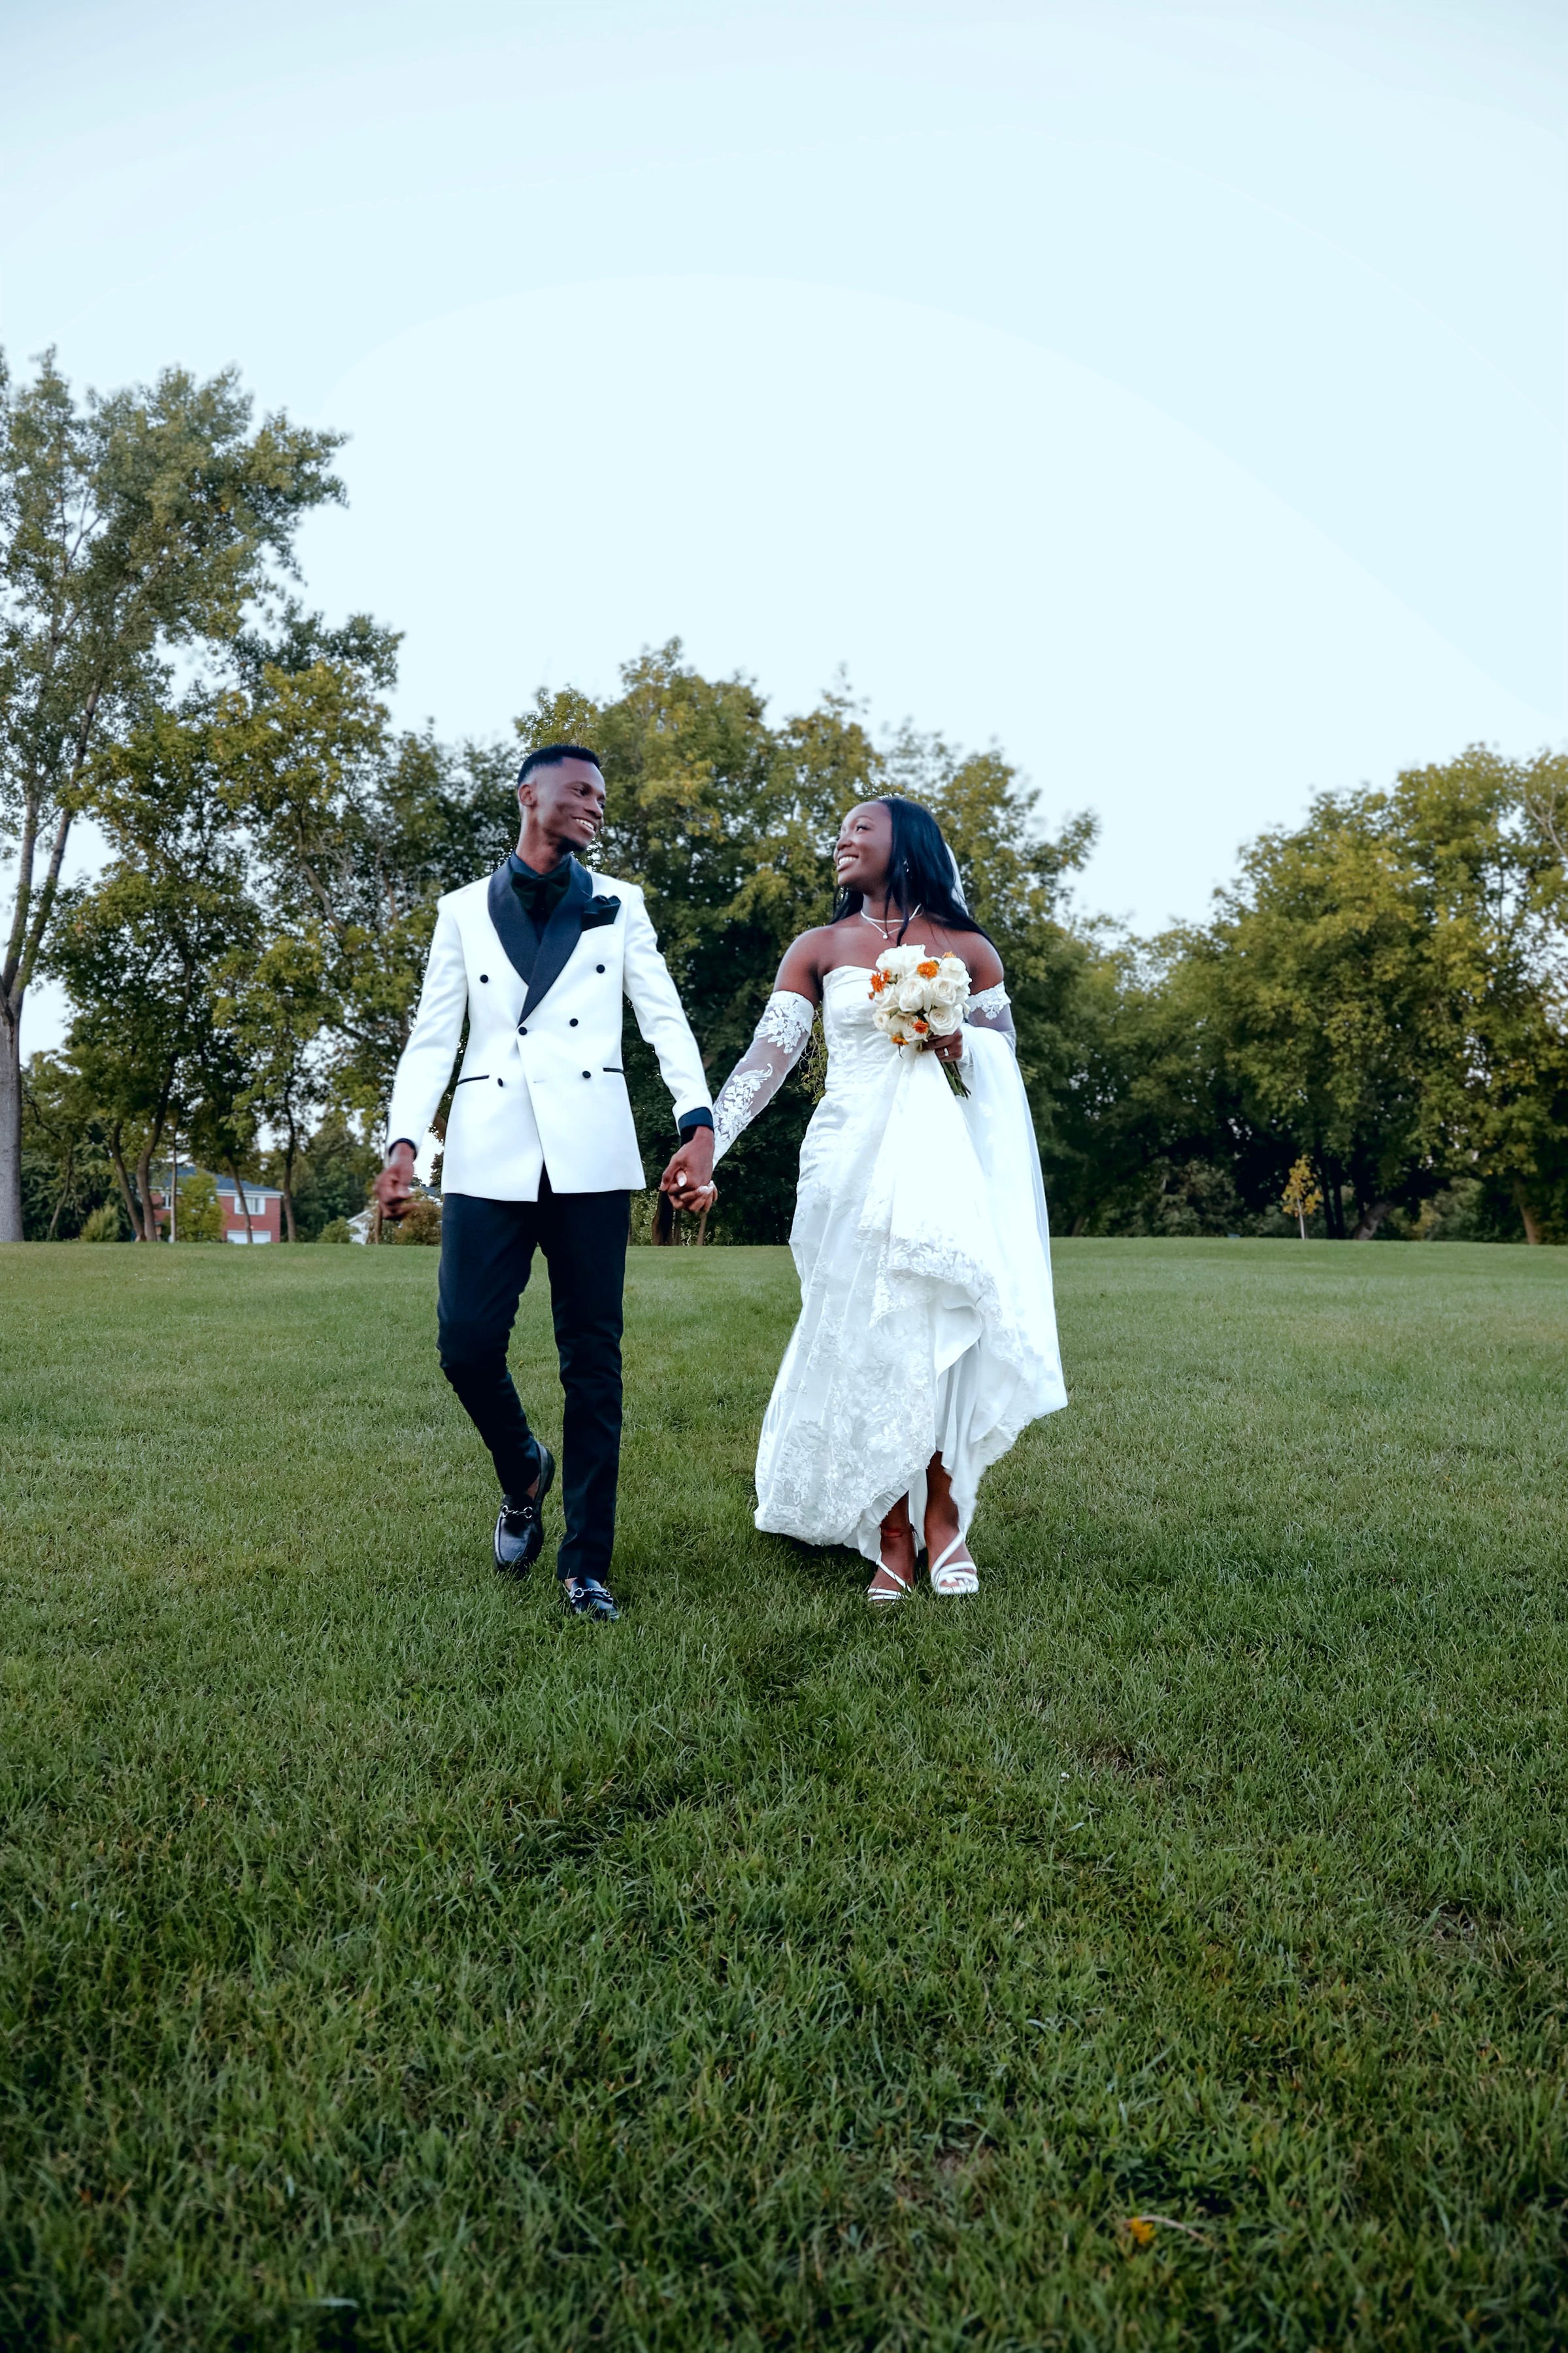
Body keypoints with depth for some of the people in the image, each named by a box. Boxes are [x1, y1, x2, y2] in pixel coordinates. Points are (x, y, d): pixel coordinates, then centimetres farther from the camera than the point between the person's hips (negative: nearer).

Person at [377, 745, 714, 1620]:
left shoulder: (619, 906, 13)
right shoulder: (464, 910, 13)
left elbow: (666, 1019, 5)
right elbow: (433, 1037, 10)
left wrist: (697, 1122, -10)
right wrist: (404, 1141, -3)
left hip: (592, 1159, 0)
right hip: (490, 1157, 1)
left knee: (594, 1360, 0)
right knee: (467, 1342, -6)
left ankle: (586, 1564, 10)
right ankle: (523, 1469, 26)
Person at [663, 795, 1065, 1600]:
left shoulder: (967, 949, 11)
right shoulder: (817, 949, 10)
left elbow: (1006, 1059, 14)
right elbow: (768, 1054, -2)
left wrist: (963, 1046, -9)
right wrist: (707, 1141, -16)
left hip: (943, 1160, 0)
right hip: (852, 1162, 0)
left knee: (940, 1322, -16)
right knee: (865, 1338, -2)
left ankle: (943, 1513, 0)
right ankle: (891, 1536, 5)